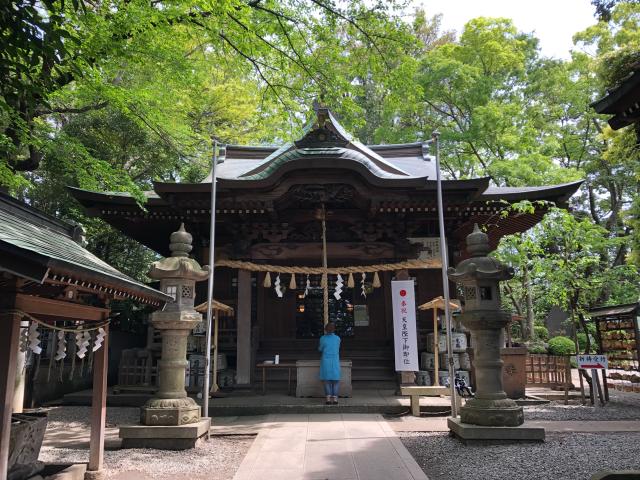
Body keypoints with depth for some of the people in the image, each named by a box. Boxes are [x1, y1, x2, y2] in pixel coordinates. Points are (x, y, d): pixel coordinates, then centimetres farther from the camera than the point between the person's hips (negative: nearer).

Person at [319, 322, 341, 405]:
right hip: (335, 361, 0)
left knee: (327, 380, 6)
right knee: (335, 381, 6)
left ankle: (328, 399, -1)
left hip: (325, 361, 0)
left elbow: (320, 349, 10)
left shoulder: (323, 338, -5)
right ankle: (335, 398, -1)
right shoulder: (337, 338, 0)